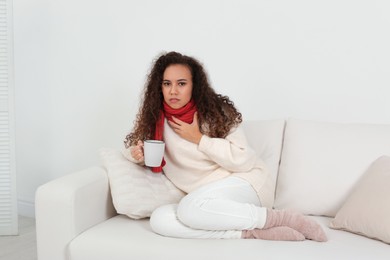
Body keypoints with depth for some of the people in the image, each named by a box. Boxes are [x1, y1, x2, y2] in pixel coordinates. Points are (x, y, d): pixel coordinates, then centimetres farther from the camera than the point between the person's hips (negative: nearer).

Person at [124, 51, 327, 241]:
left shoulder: (215, 111, -8)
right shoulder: (156, 119, 4)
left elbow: (242, 160, -15)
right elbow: (134, 144, 20)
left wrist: (198, 138, -15)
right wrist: (138, 155, -4)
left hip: (245, 184, -5)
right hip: (203, 198, 5)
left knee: (191, 206, -36)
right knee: (159, 220, -25)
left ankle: (280, 218, -20)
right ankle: (250, 233, -25)